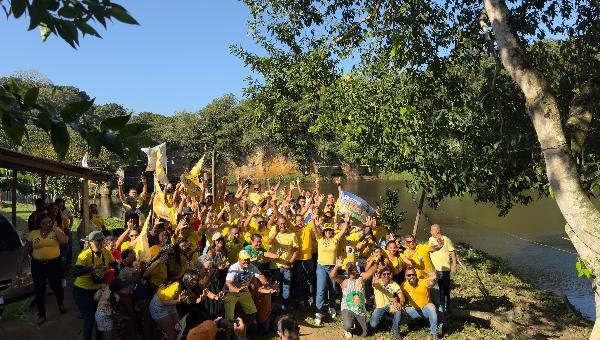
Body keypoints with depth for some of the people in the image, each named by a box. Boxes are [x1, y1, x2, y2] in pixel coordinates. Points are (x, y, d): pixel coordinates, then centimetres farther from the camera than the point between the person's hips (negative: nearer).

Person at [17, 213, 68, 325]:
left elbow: (64, 241, -21)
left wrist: (55, 229, -15)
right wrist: (20, 265, 5)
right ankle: (41, 315, 21)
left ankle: (61, 304, 42)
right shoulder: (33, 234, 0)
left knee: (56, 286, 13)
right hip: (38, 265, 1)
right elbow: (26, 250, 7)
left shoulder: (56, 231, -4)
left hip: (54, 264, -1)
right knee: (39, 290, 7)